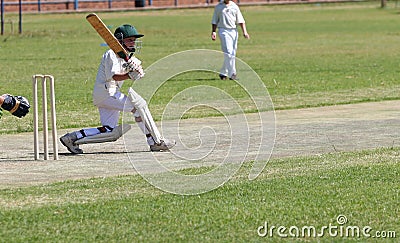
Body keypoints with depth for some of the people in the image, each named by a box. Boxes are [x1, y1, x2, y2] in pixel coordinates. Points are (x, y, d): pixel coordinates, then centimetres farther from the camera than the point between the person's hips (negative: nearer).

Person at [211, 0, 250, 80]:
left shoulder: (234, 7, 9)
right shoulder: (218, 7, 5)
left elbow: (240, 20, 4)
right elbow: (214, 21, 7)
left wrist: (244, 32, -7)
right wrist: (213, 32, -5)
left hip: (234, 31, 4)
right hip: (223, 31, -4)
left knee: (233, 53, 5)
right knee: (228, 52, -15)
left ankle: (223, 73, 18)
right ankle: (232, 73, -18)